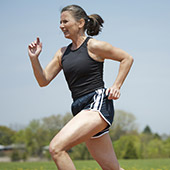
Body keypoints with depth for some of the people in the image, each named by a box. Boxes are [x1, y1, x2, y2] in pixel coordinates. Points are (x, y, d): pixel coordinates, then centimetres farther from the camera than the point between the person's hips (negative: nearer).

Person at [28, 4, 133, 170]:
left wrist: (116, 86, -3)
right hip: (81, 109, 7)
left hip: (98, 104, -7)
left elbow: (127, 58, 5)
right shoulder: (62, 53, 16)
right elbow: (43, 80, 12)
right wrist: (34, 58, -2)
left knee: (56, 147, -22)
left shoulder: (93, 46, -3)